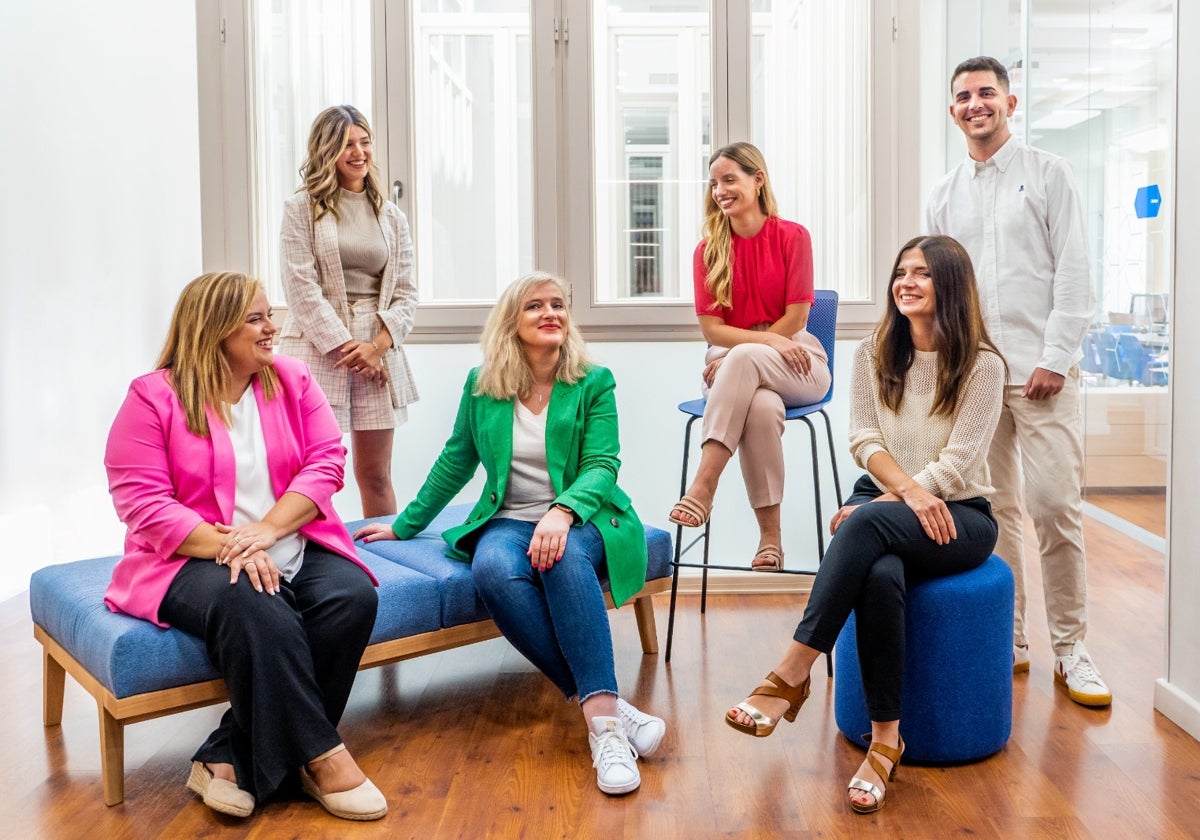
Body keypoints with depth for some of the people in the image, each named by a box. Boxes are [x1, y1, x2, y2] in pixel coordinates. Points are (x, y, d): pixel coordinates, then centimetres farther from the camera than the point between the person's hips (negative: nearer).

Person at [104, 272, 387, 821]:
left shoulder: (292, 379, 8)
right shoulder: (152, 398, -4)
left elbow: (326, 462, -1)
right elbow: (143, 504, -11)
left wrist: (267, 530, -17)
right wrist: (228, 545, -24)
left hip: (295, 548, 4)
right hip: (195, 557, -4)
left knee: (354, 597, -25)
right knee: (254, 610, -36)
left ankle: (233, 757, -20)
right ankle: (321, 756, -24)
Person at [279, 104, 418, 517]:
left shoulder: (392, 216, 14)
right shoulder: (301, 208, 4)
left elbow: (405, 292, 9)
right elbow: (302, 287, -5)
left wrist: (377, 345, -7)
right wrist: (346, 346, -12)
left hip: (379, 352, 3)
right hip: (318, 350, -3)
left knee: (375, 475, 8)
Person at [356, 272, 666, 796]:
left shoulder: (593, 382, 1)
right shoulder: (481, 385, 8)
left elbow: (602, 465, -8)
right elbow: (454, 464, 18)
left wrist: (563, 510, -28)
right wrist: (404, 526, 21)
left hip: (580, 518, -1)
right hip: (508, 520, 2)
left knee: (563, 556, -39)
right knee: (493, 569, -35)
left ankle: (602, 719, -42)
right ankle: (608, 707, -36)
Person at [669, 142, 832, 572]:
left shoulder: (792, 236, 0)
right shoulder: (708, 249, 5)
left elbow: (796, 317, -4)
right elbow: (711, 328, -1)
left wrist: (746, 349, -11)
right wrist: (769, 340, -15)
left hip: (795, 363, -1)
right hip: (732, 364, 1)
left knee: (743, 360, -36)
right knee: (761, 407, -35)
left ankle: (703, 485, -39)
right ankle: (770, 536, -29)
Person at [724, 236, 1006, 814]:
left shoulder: (982, 365, -2)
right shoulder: (873, 355, 10)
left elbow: (956, 463, -9)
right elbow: (864, 439, 1)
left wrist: (885, 503, -19)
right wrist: (909, 490, -18)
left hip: (958, 517, -2)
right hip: (883, 504, 3)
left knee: (869, 522, -37)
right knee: (879, 576, -36)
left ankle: (790, 677, -35)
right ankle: (885, 739, -30)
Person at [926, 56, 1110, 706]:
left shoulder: (1046, 174, 4)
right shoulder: (944, 195, 15)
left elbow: (1073, 273, -2)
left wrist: (1055, 359, -10)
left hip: (1040, 369, -3)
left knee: (1055, 506, -8)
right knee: (991, 512, 6)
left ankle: (1070, 649, 4)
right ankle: (1007, 639, 15)